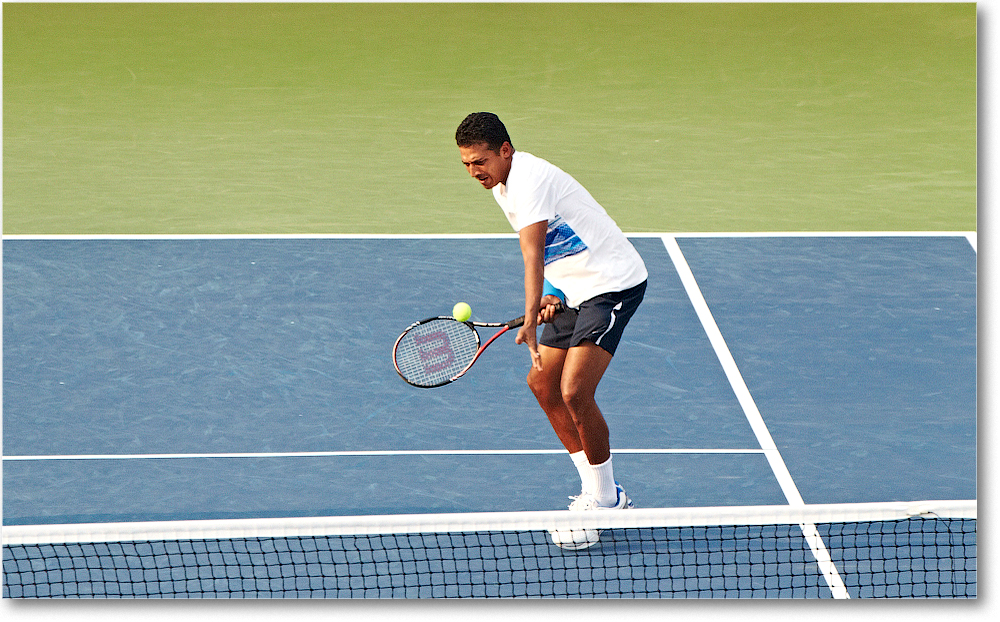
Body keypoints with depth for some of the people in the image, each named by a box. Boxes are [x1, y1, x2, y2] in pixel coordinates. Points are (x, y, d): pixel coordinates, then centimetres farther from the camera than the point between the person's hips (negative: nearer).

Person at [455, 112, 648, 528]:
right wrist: (549, 296, 0)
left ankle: (607, 500, -5)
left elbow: (533, 256, -35)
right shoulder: (502, 185, 9)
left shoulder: (530, 179, -22)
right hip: (576, 290, 11)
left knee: (574, 391, -19)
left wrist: (530, 321, -45)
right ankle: (596, 492, 19)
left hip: (614, 285, -11)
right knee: (542, 383, 11)